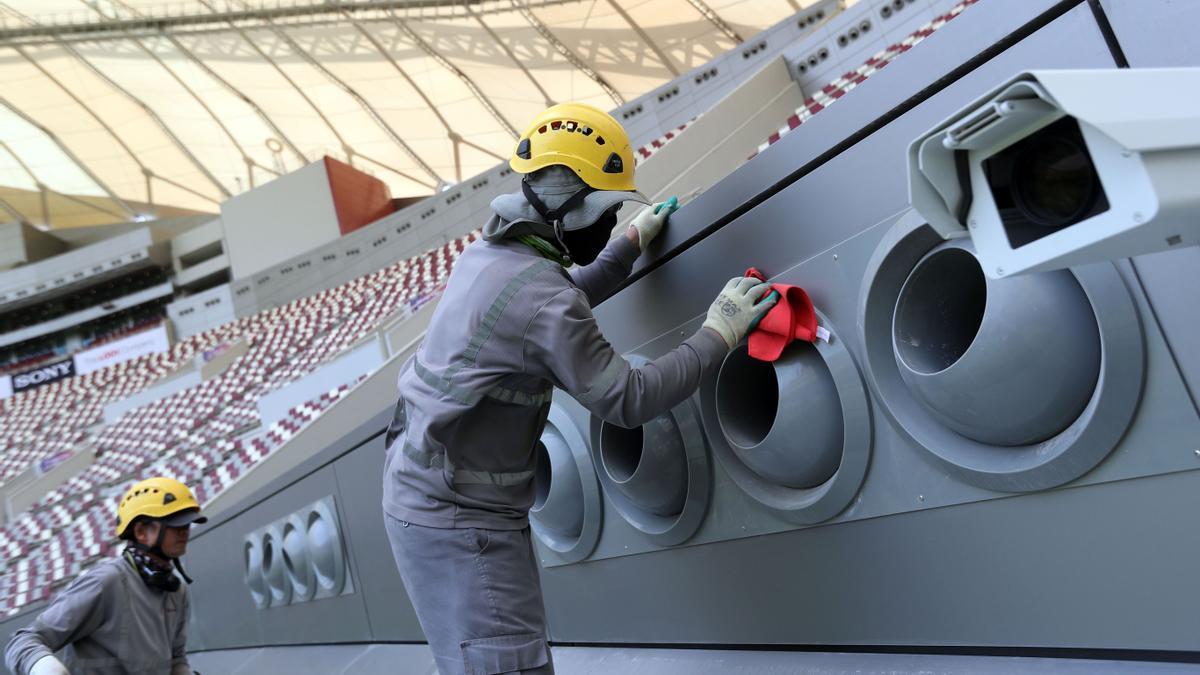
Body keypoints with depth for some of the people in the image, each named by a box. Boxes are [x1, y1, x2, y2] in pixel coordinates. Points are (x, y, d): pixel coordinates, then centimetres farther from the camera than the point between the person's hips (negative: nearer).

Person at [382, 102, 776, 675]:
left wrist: (632, 243, 30)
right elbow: (628, 400, -20)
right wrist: (717, 335, -12)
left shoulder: (489, 254, 6)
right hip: (457, 521, -10)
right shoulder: (539, 295, -24)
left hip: (425, 493, 10)